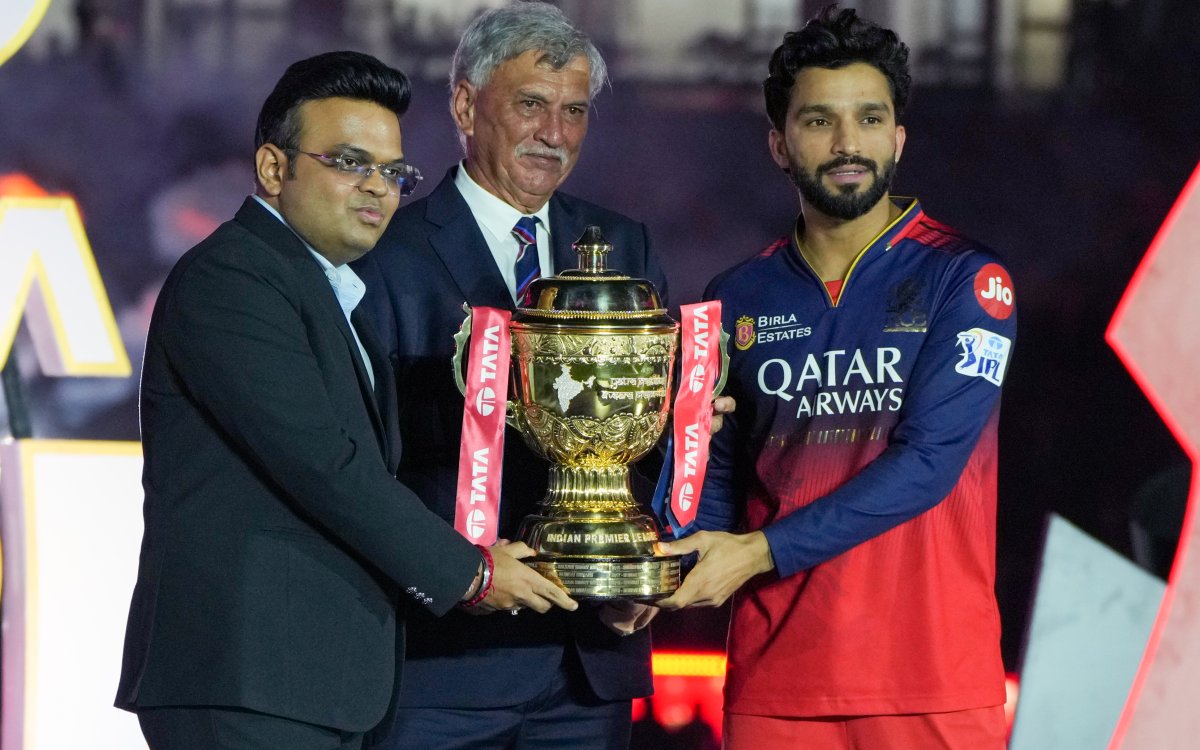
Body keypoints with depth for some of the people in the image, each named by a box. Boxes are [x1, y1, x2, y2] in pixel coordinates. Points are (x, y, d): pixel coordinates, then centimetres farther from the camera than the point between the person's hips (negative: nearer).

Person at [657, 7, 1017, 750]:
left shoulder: (965, 281, -3)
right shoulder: (738, 300, 9)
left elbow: (928, 460, -13)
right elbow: (715, 477, 11)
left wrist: (763, 550, -17)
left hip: (935, 684, -3)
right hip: (775, 680, 3)